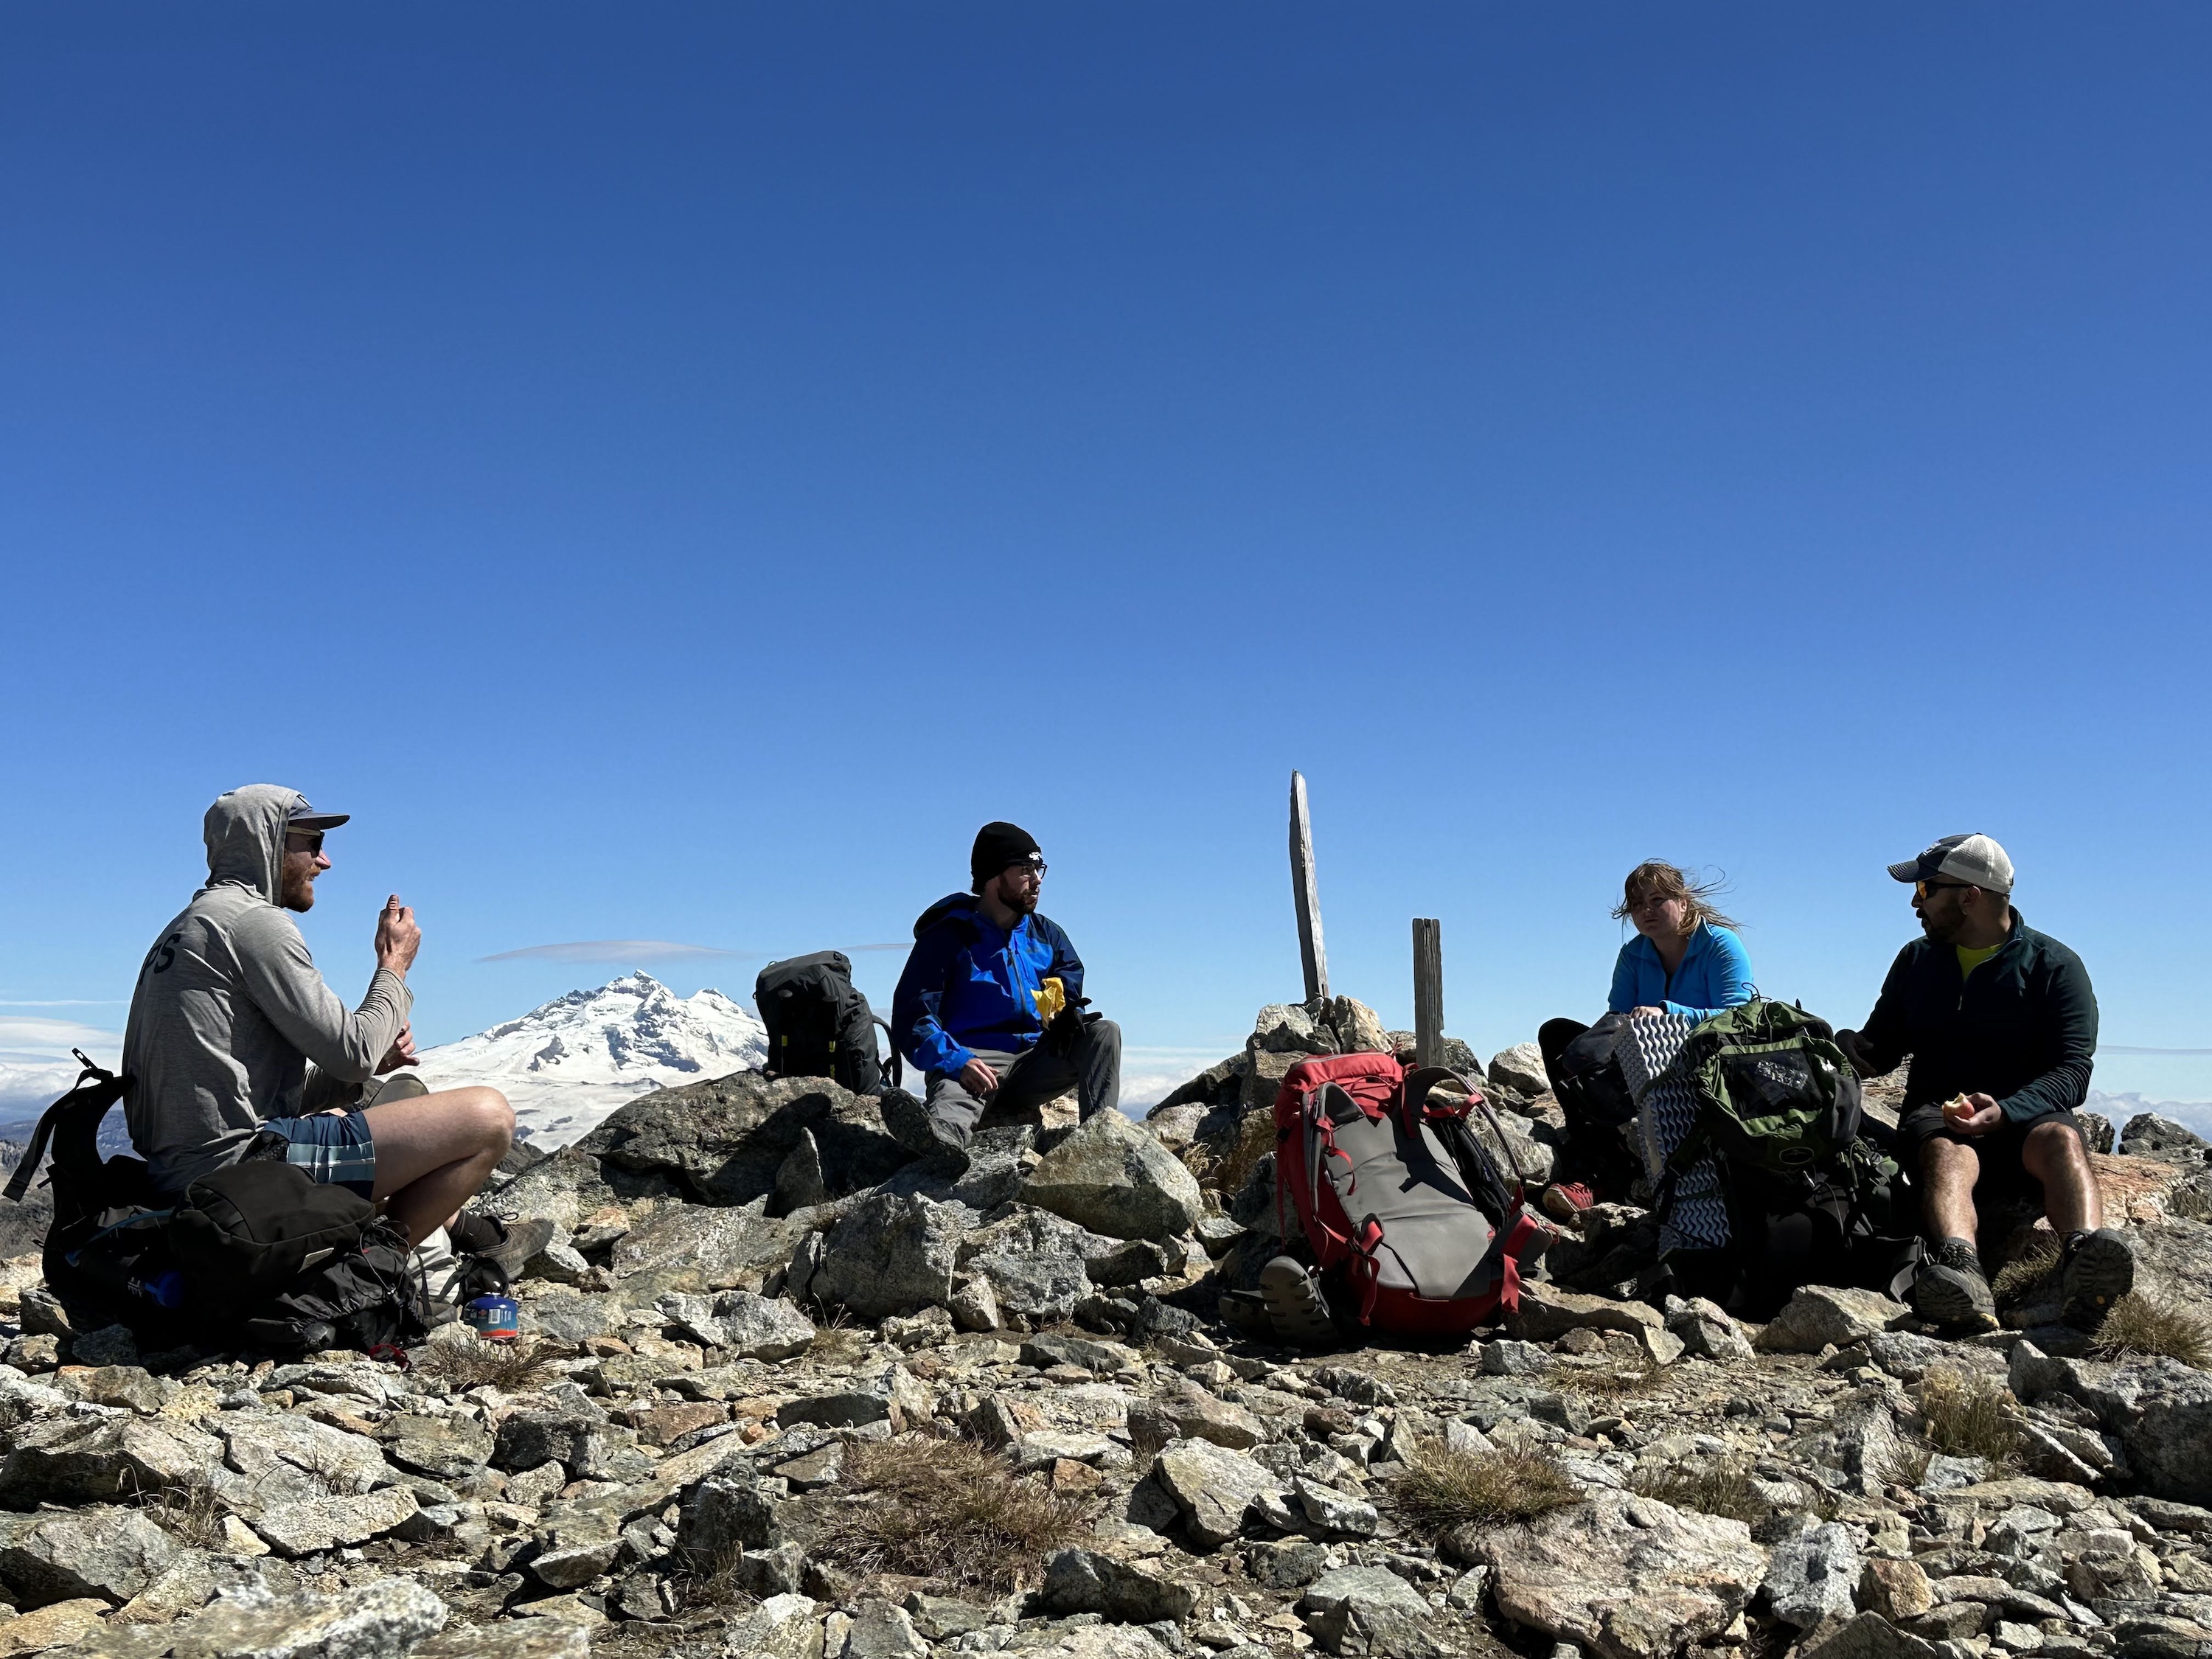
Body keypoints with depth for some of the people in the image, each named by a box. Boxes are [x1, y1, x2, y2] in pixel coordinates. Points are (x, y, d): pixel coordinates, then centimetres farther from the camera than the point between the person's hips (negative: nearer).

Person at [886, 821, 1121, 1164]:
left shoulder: (1047, 936, 20)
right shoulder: (948, 936, 3)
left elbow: (1072, 997, 16)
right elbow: (912, 1017, -8)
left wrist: (1069, 1018, -12)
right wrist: (957, 1062, -28)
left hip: (1037, 1064, 5)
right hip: (973, 1057, -5)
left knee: (1103, 1031, -18)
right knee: (954, 1085, -38)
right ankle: (944, 1135, -74)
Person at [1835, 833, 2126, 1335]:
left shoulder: (2055, 965, 4)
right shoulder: (1917, 960, 17)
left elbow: (2072, 1072, -7)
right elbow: (1878, 1050, 18)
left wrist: (2003, 1112, -26)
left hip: (2025, 1120, 0)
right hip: (1936, 1118, 1)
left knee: (2061, 1139, -35)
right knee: (1946, 1151, -35)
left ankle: (2085, 1258, -63)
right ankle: (1961, 1273, -65)